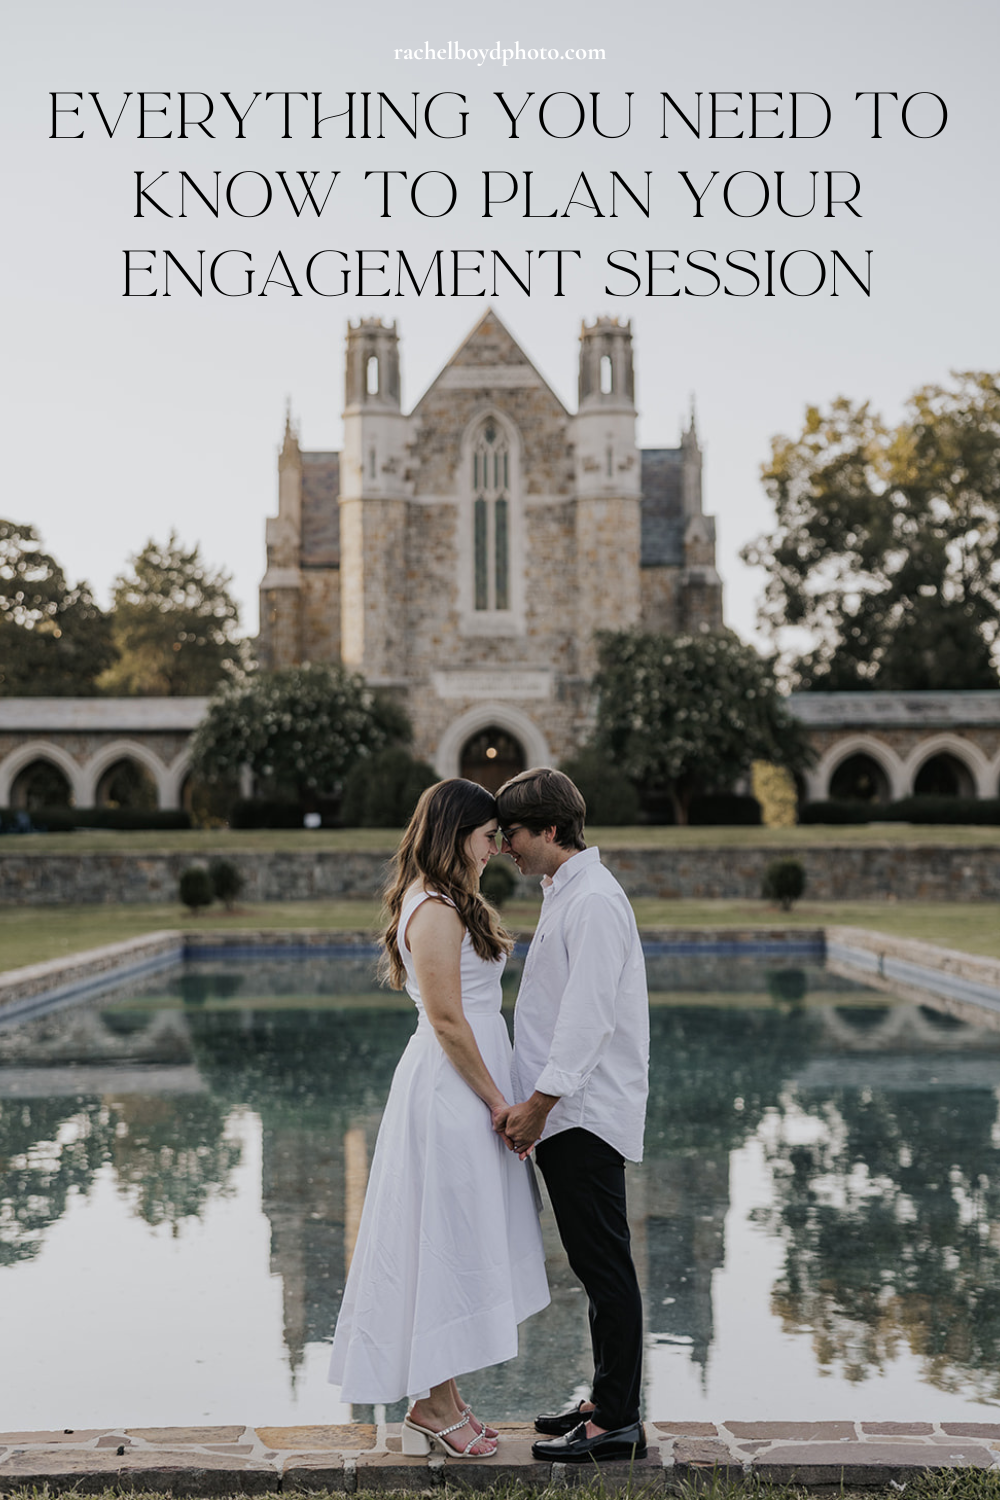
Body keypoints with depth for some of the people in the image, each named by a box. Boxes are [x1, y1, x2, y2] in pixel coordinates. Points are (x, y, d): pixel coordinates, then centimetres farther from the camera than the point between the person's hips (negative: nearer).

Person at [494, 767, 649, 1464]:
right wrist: (531, 1105, 16)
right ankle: (608, 1401, 25)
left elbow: (588, 1018, -21)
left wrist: (538, 1104, -18)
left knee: (606, 1267, -4)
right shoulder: (567, 892, 16)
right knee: (596, 1266, 16)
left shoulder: (593, 899, -16)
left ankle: (617, 1423, 2)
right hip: (569, 1112, 10)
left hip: (587, 1114, -10)